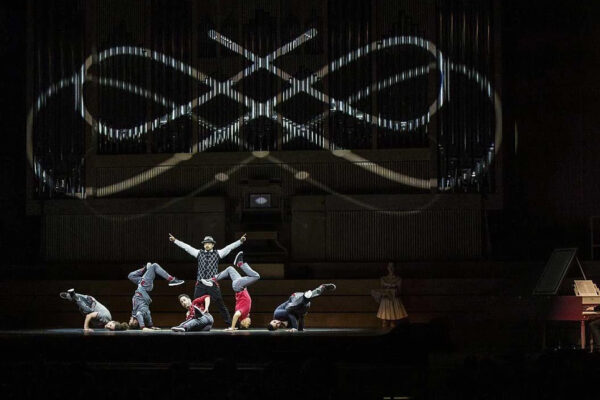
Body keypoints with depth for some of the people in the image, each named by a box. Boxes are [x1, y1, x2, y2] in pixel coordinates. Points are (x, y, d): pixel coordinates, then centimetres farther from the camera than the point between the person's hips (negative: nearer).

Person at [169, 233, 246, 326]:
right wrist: (175, 240, 13)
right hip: (200, 284, 2)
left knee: (220, 304, -3)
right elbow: (186, 247, 14)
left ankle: (229, 324, -2)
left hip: (212, 284, -2)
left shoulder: (217, 254, 9)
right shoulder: (199, 253, 14)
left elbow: (229, 247, 2)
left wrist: (240, 241, -7)